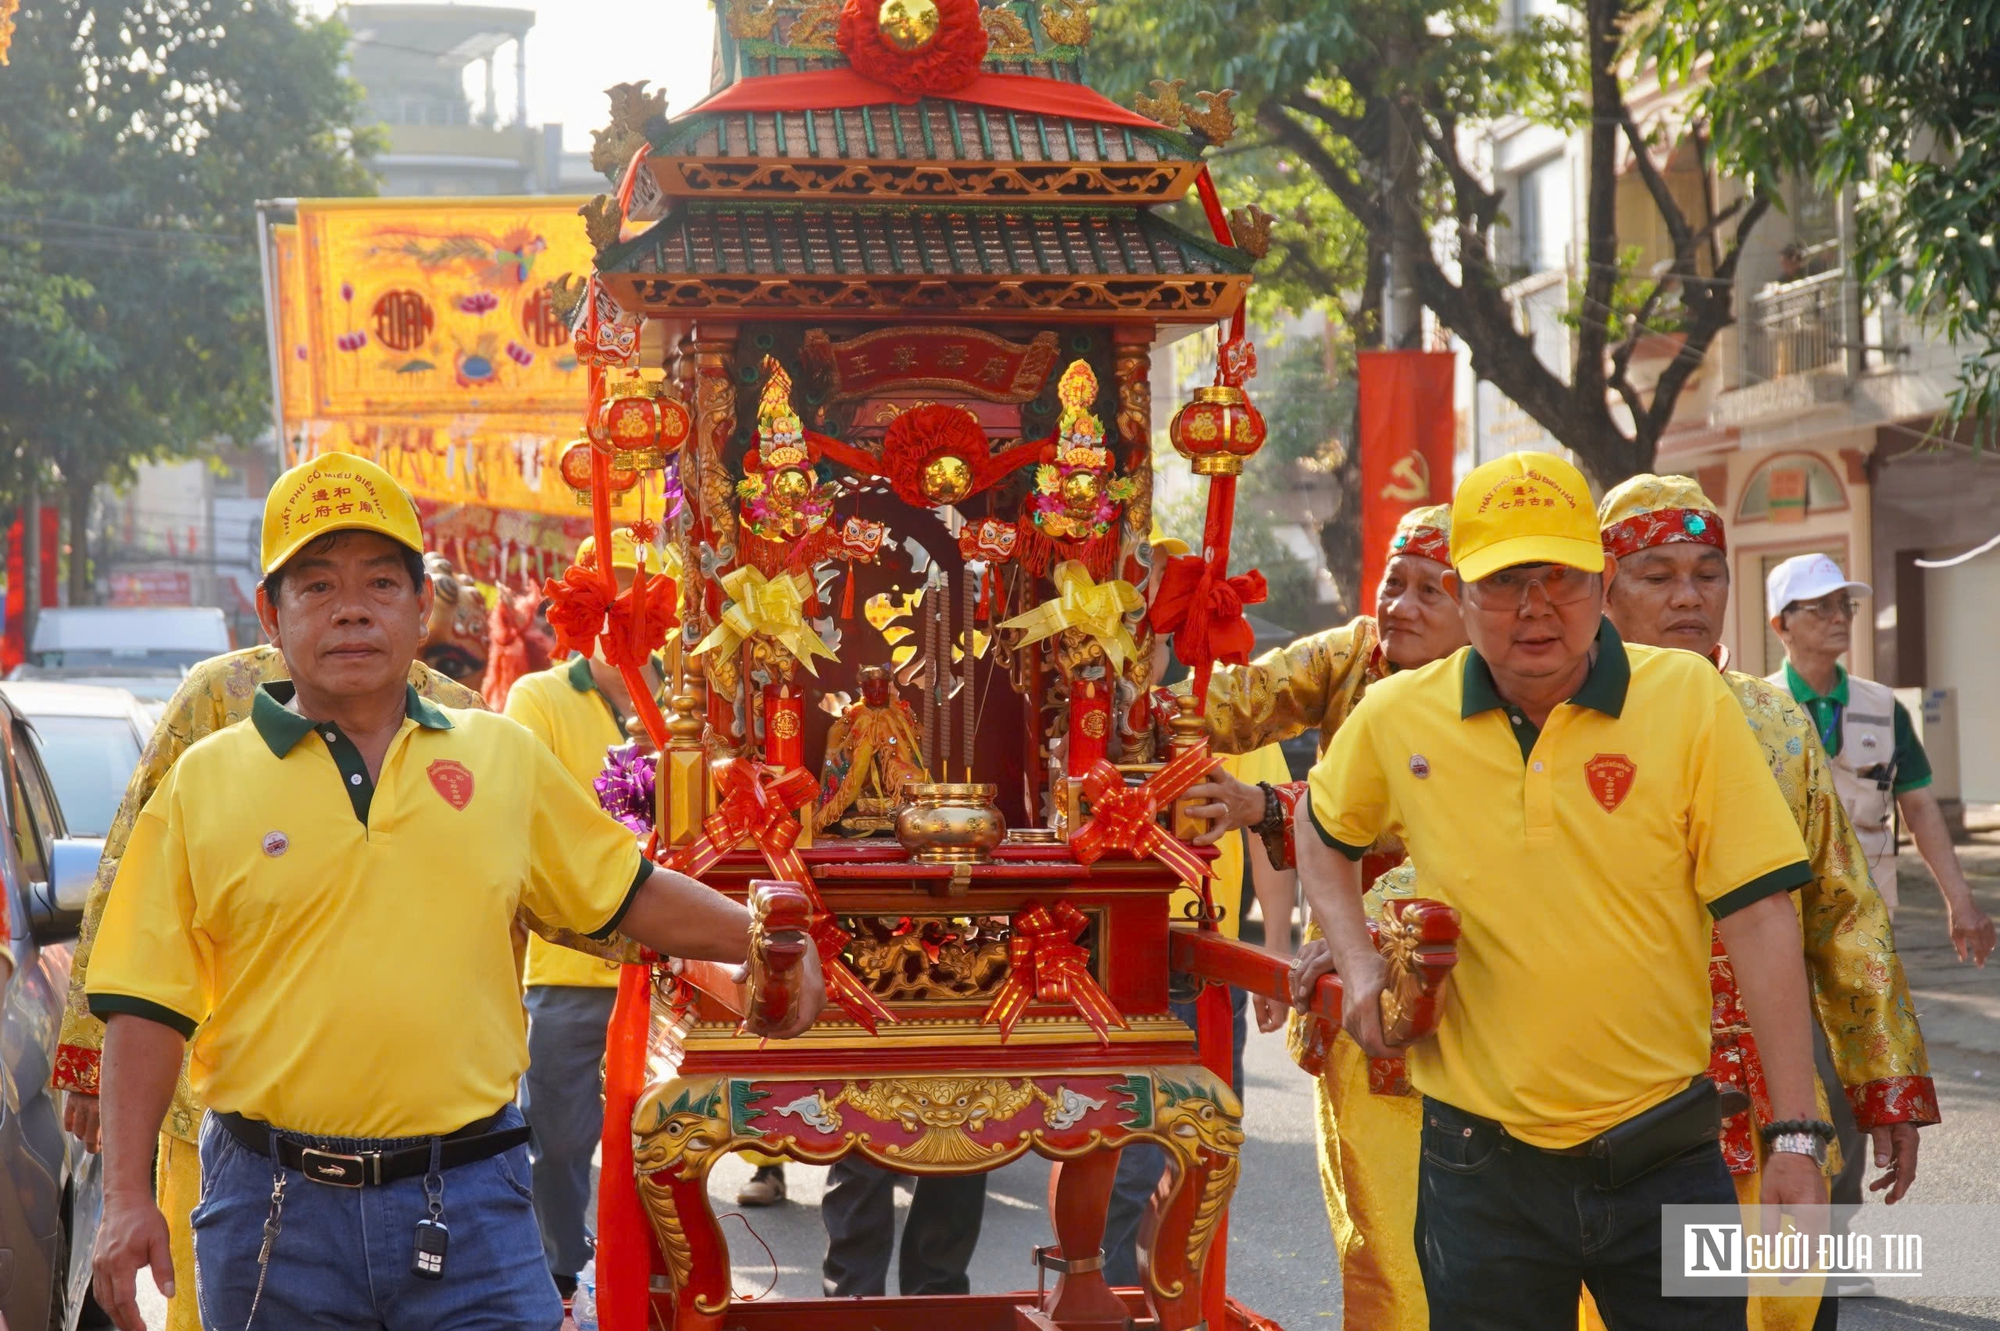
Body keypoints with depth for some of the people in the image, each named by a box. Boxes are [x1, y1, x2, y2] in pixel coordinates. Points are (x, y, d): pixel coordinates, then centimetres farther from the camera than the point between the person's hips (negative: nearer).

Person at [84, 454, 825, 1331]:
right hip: (275, 1216, -1)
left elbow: (629, 894, 20)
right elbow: (147, 1008, 1)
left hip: (472, 1202, 1)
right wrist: (127, 1197, -5)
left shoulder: (505, 758, 10)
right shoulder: (206, 784, 3)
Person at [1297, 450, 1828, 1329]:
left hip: (1663, 1153, -1)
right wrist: (1360, 967, 4)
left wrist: (1795, 1135, -11)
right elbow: (1325, 838, 21)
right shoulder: (1395, 719, -1)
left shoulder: (1689, 700, -7)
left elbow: (1759, 916, -8)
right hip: (1484, 1162, 1)